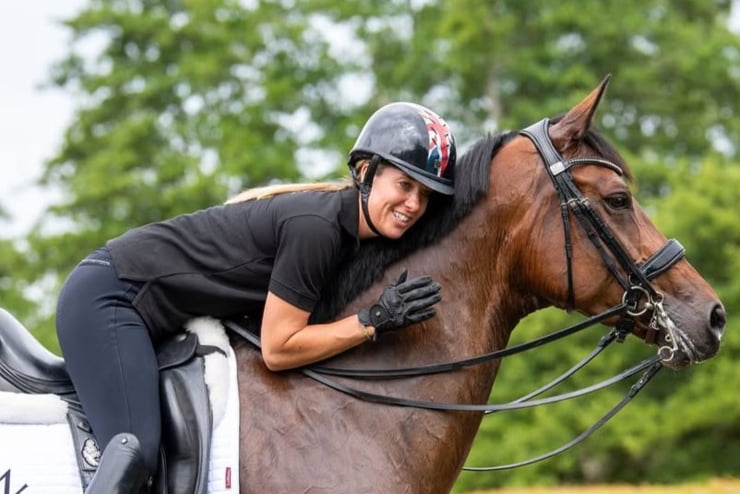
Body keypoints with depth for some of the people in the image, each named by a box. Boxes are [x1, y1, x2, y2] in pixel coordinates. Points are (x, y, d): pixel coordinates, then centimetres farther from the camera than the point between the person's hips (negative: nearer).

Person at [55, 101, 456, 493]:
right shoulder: (315, 226, -24)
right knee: (135, 455, -25)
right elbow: (278, 350, -20)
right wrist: (373, 322, -18)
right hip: (108, 299, -11)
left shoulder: (338, 218, 4)